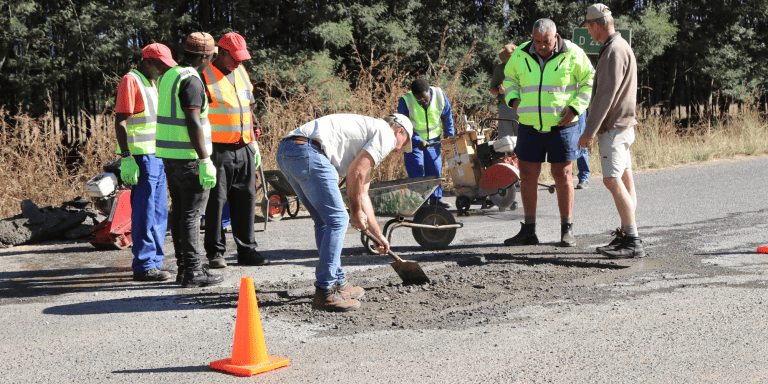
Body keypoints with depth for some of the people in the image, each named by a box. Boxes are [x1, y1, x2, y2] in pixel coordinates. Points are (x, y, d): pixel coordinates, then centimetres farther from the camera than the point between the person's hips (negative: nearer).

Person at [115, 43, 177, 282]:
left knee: (159, 214, 12)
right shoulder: (130, 81, -9)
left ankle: (154, 262, 20)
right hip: (141, 156, -9)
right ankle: (143, 267, -1)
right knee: (144, 214, -7)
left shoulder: (153, 83, 20)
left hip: (157, 156, 9)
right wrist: (126, 158, -22)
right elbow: (120, 121, -15)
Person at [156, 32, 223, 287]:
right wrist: (206, 162, -22)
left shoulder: (168, 76, 15)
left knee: (180, 210, 12)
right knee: (192, 213, -5)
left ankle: (184, 267, 18)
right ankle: (193, 272, -2)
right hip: (188, 155, -9)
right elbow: (194, 125, -22)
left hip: (169, 154, 9)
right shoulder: (191, 81, -15)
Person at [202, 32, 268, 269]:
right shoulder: (205, 77, -6)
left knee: (246, 199, 8)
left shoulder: (241, 73, 16)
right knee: (216, 201, -2)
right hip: (219, 150, -6)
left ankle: (247, 251, 17)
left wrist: (254, 143, 19)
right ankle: (215, 252, 8)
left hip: (244, 149, 7)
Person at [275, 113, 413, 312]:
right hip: (307, 151, -10)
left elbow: (361, 194, 40)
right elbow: (354, 173, -5)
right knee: (336, 219, -4)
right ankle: (325, 292, -2)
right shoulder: (386, 134, 8)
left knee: (324, 220, 18)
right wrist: (356, 211, 8)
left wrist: (378, 235, 43)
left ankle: (338, 283, 25)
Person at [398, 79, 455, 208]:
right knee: (417, 173, -8)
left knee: (435, 168, 5)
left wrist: (449, 137, 5)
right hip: (413, 139, -3)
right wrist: (418, 141, -29)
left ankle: (436, 199, 17)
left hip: (433, 139, 3)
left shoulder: (440, 95, -16)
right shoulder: (406, 101, -25)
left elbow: (447, 118, 2)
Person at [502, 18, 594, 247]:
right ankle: (528, 231, 14)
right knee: (527, 176, 5)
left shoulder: (572, 55, -6)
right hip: (530, 126, 3)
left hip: (562, 126, -3)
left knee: (562, 176, 1)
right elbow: (510, 79, 19)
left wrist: (575, 108, -11)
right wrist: (513, 100, 1)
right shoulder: (521, 55, 2)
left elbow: (589, 83, 1)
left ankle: (567, 230, 12)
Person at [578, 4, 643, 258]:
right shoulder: (620, 47, 18)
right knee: (626, 182, 10)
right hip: (620, 125, 11)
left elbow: (606, 95, -22)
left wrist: (589, 131, -22)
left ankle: (633, 243, -19)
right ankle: (625, 236, 14)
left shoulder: (614, 51, -15)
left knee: (613, 180, -16)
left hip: (614, 127, -11)